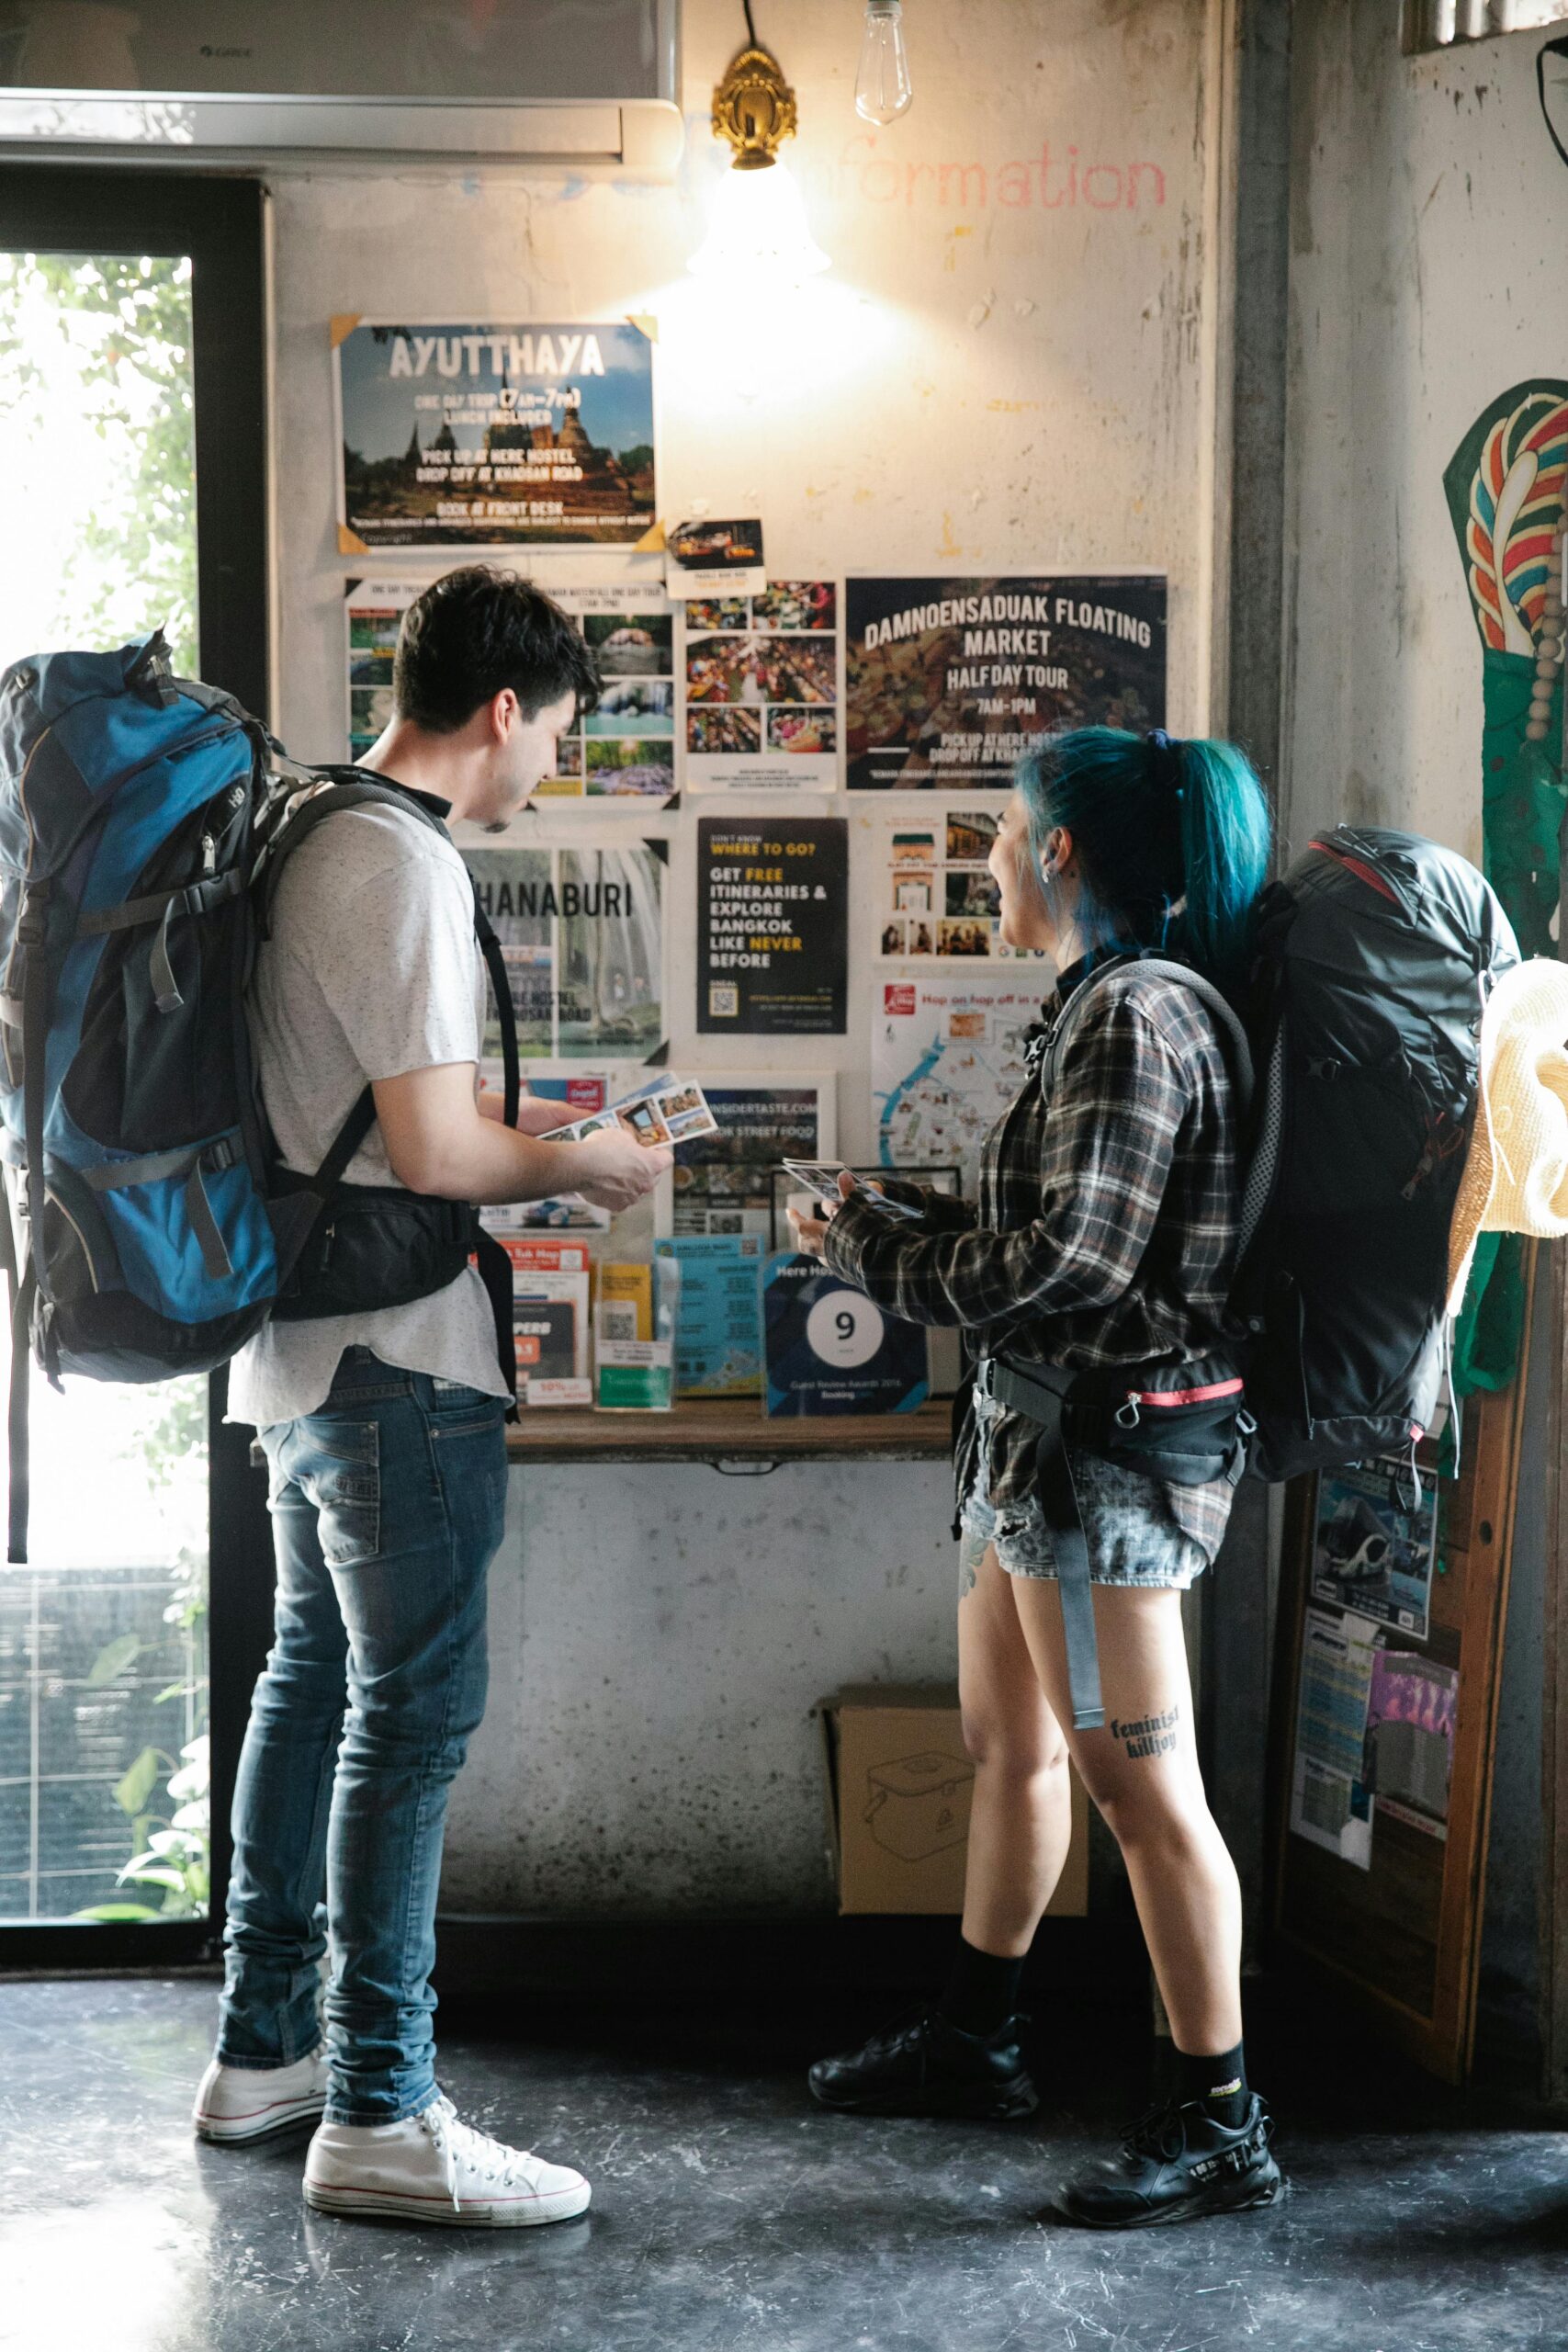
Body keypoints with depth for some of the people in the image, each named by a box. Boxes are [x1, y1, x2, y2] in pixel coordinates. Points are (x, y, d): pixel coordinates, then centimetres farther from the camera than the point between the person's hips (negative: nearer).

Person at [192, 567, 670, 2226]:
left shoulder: (314, 844, 14)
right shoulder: (407, 867, -18)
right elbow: (435, 1150, -22)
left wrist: (532, 1152, 19)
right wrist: (584, 1165, -6)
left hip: (302, 1343, 11)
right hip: (395, 1360, -10)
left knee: (315, 1683, 17)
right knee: (412, 1717, -5)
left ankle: (263, 2047, 27)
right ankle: (376, 2116, 2)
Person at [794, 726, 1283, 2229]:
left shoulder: (1136, 1018, -17)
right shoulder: (1105, 1008, 14)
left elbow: (1062, 1261, -22)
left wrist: (872, 1261, -11)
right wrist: (901, 1221, 10)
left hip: (1108, 1443, -11)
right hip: (1043, 1430, 11)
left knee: (1137, 1780, -4)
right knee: (1009, 1747, 19)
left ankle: (1220, 2126, 6)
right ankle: (971, 2042, 33)